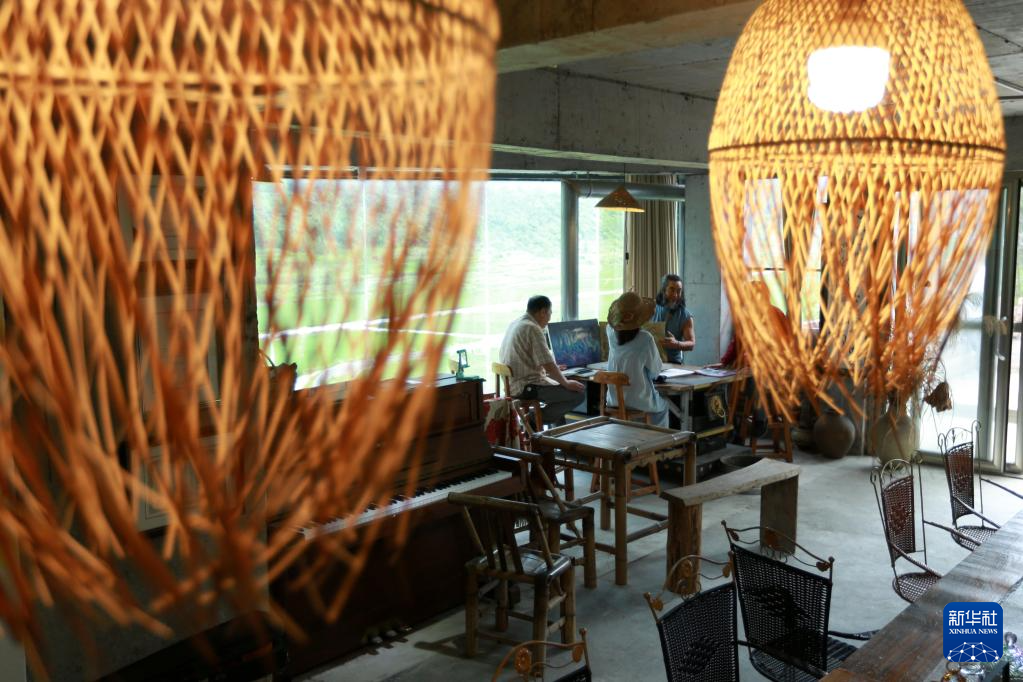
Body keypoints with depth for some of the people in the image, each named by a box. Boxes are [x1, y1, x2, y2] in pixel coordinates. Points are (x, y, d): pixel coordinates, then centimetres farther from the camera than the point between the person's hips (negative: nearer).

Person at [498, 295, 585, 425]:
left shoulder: (515, 324, 12)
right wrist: (566, 383, -7)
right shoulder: (533, 328, -17)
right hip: (527, 387, -10)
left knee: (561, 389, 26)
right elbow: (548, 364, -21)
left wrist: (552, 369, 32)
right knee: (578, 394, -11)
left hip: (513, 384, 10)